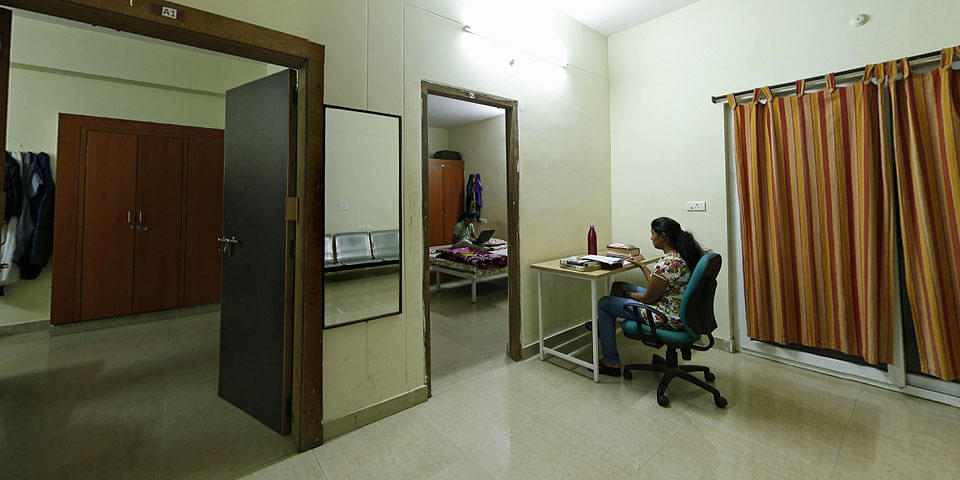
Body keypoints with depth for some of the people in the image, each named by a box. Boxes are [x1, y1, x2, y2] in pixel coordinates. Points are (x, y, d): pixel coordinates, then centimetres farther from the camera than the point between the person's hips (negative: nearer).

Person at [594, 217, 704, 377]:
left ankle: (611, 362, 14)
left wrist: (626, 293, -3)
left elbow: (648, 298, -19)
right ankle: (602, 325, 36)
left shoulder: (667, 263, -29)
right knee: (618, 285, 17)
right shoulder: (682, 256, 2)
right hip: (679, 312, 10)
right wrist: (642, 265, 16)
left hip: (668, 318, -10)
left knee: (603, 303, 1)